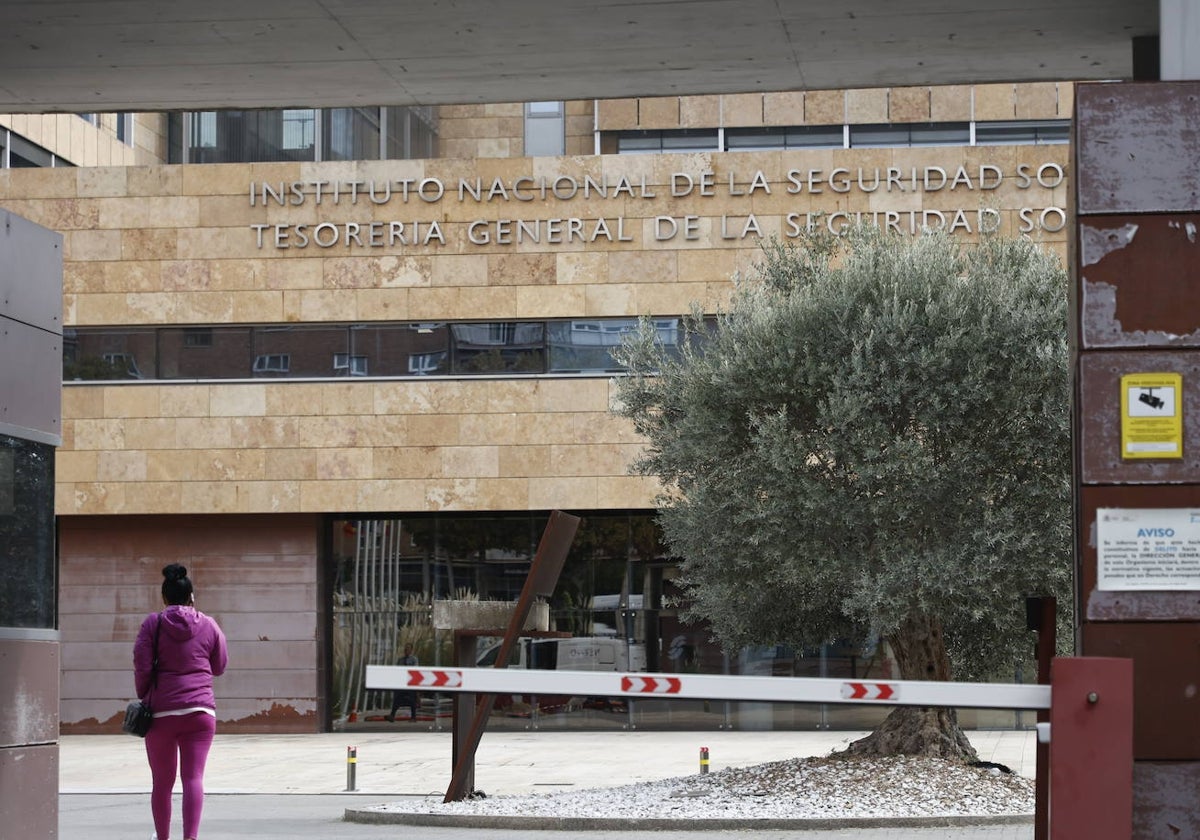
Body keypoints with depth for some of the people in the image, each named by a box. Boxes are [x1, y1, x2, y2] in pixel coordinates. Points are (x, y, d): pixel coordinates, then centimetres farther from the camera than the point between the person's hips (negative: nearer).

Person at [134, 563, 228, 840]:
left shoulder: (153, 624, 0)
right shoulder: (208, 625, 6)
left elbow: (142, 666, -5)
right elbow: (219, 667, 14)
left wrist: (143, 697, 9)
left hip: (162, 711, 0)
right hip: (200, 710, 1)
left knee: (162, 781, 11)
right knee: (193, 777, -5)